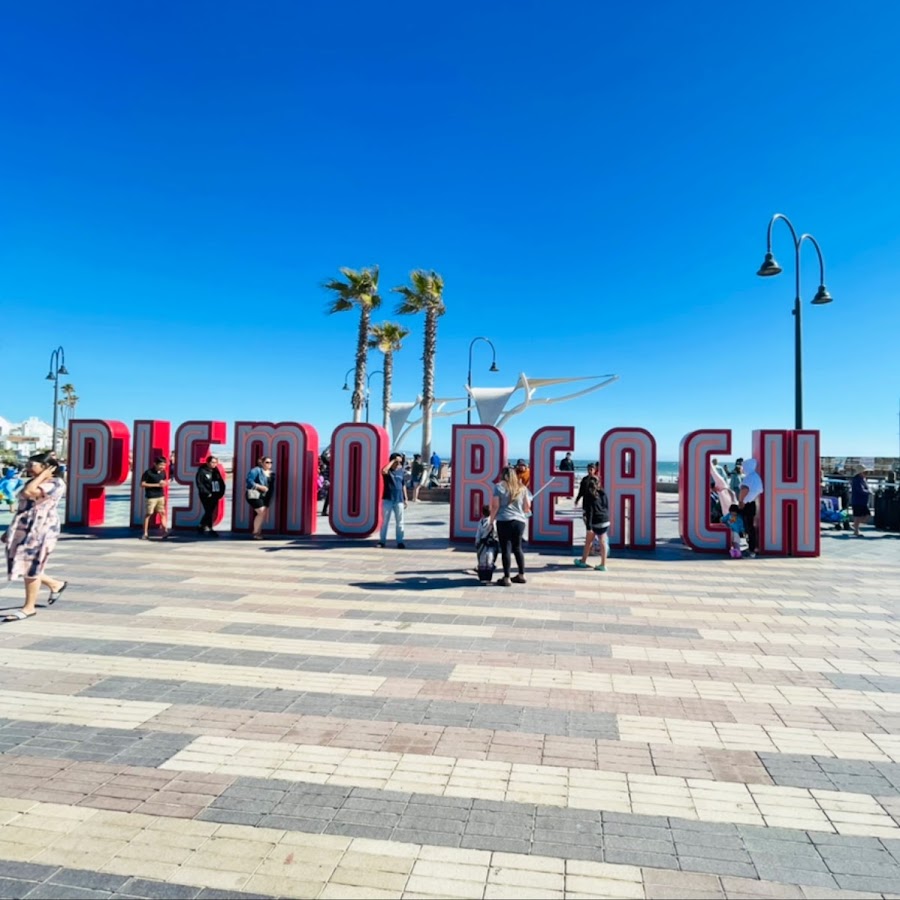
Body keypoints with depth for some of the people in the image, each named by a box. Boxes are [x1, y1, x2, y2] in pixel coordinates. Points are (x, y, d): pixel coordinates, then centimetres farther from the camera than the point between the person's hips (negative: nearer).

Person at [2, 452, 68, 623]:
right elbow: (23, 507, 19)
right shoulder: (32, 482, 15)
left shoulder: (56, 484, -11)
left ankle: (29, 607, 10)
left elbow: (28, 493, -23)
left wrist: (43, 474, -12)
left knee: (30, 567, -3)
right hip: (23, 529, 8)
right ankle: (56, 584, 28)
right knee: (23, 566, 10)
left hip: (41, 529, -8)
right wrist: (11, 530, 18)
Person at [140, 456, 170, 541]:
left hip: (161, 496, 5)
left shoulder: (163, 472, 5)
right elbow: (142, 484, -13)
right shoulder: (148, 472, -12)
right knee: (148, 514, 3)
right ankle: (145, 534, 11)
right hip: (151, 497, -5)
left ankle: (165, 532, 2)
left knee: (162, 513, 2)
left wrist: (164, 483, -5)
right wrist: (156, 485, -18)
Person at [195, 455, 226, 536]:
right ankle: (209, 529, -1)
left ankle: (201, 526, 30)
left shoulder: (216, 471, 12)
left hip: (215, 495, 6)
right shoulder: (202, 471, -7)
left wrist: (221, 492, -1)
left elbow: (221, 482, 13)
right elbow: (199, 484, -13)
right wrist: (207, 493, -17)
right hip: (206, 496, -6)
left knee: (209, 512, 13)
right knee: (209, 512, -7)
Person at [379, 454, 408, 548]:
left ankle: (400, 541, 13)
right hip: (387, 500, -3)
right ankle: (382, 540, 12)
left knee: (399, 522, 6)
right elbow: (384, 471, -30)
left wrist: (405, 499, 10)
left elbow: (403, 486, 13)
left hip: (399, 500, 3)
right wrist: (393, 461, -21)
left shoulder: (401, 471, 8)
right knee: (385, 521, 4)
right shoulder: (388, 471, -3)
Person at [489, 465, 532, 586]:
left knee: (506, 549, 1)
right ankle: (521, 575, 23)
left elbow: (495, 506, -4)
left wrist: (492, 520, 5)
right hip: (520, 521, 4)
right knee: (517, 547, 17)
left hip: (504, 521, -4)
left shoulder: (499, 486, 0)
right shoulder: (522, 487, 10)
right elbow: (528, 506, 12)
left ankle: (506, 578, 3)